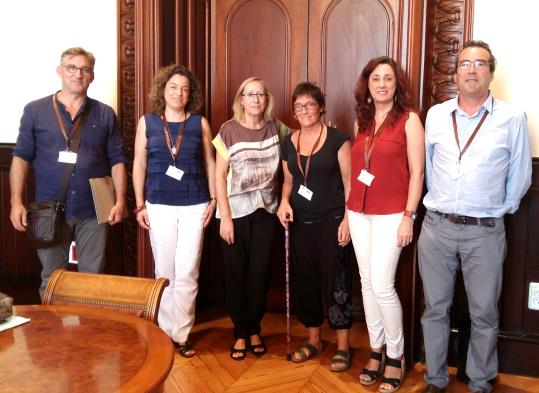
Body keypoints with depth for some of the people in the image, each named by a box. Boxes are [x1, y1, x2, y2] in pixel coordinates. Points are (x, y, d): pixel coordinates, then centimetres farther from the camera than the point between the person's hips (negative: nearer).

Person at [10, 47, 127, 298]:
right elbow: (21, 157, 4)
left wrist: (120, 201, -4)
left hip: (93, 212, 1)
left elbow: (117, 160, 5)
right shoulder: (35, 111, 4)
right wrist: (16, 202, -4)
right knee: (51, 280, 10)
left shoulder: (105, 115, 6)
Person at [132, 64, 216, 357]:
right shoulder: (147, 122, 4)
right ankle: (167, 331, 21)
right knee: (164, 272, 8)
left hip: (195, 206, 0)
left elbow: (210, 163, 8)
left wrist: (213, 199, 2)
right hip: (159, 206, 1)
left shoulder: (200, 123, 4)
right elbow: (139, 165, 5)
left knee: (187, 273, -1)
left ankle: (181, 333, 11)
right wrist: (140, 205, 1)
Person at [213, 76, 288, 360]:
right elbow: (220, 175, -5)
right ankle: (240, 333, 20)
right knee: (236, 273, 5)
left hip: (266, 211, 2)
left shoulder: (275, 128, 2)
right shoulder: (229, 130, -4)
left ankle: (255, 330, 24)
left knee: (260, 273, 7)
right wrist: (225, 217, -10)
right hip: (235, 211, -2)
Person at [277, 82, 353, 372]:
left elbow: (349, 181, -6)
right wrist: (284, 202, -1)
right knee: (304, 281, 10)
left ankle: (343, 346, 13)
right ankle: (313, 340, 27)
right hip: (300, 223, 5)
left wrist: (348, 219, -12)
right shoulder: (288, 142, 9)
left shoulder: (337, 139, -5)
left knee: (335, 282, -1)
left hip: (331, 222, -5)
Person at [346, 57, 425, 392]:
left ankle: (396, 355, 12)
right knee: (367, 283, 9)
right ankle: (376, 351, 24)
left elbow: (417, 172, -8)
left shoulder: (409, 119, -5)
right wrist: (348, 211, 11)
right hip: (359, 212, 6)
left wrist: (409, 216, -13)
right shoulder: (362, 120, 11)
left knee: (382, 285, -8)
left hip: (391, 214, -5)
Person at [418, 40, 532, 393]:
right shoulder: (436, 116, 4)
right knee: (435, 309, 11)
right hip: (436, 227, 2)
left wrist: (497, 211, 11)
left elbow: (520, 177, 4)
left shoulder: (512, 119, -4)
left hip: (485, 232, -2)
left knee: (484, 315, 9)